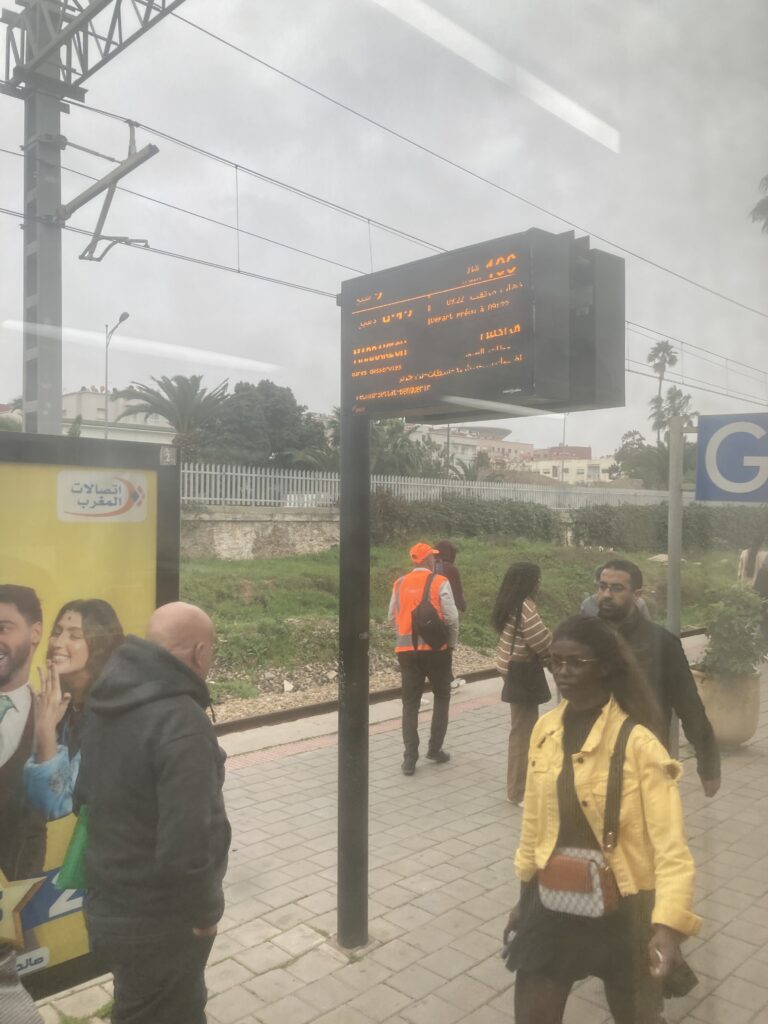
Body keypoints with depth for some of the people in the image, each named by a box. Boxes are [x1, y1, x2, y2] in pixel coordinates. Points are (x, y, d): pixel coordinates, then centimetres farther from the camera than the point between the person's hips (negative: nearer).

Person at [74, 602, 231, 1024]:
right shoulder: (181, 721, -30)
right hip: (155, 922, -8)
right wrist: (205, 911, -16)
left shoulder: (108, 699, -1)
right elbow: (186, 848, -34)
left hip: (108, 905, 8)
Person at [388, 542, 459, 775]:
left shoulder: (399, 584, 4)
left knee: (410, 703, 8)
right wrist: (452, 643, 4)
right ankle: (435, 749, 17)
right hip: (435, 648, -3)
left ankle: (410, 758, 4)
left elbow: (392, 617, 7)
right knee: (441, 697, 17)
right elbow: (451, 617, -10)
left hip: (407, 649, 3)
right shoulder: (440, 582, -7)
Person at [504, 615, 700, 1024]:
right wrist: (524, 897, 15)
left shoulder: (637, 743, -19)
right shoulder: (545, 730, -3)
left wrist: (669, 925, -34)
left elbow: (671, 844, -22)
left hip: (622, 909, -4)